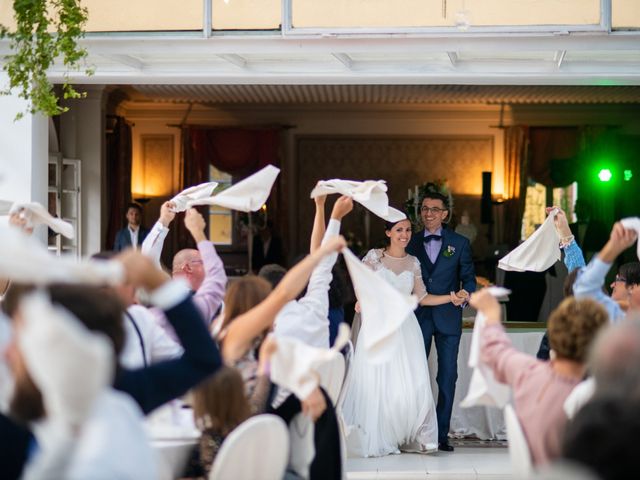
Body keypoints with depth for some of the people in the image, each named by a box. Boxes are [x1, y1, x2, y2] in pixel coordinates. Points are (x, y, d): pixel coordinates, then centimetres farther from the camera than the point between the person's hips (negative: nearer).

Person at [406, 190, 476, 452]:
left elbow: (468, 277, 6)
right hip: (418, 318, 1)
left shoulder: (459, 243, 5)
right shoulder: (411, 243, 8)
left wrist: (464, 295, -14)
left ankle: (442, 433, 9)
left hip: (448, 317, 0)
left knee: (448, 377, 2)